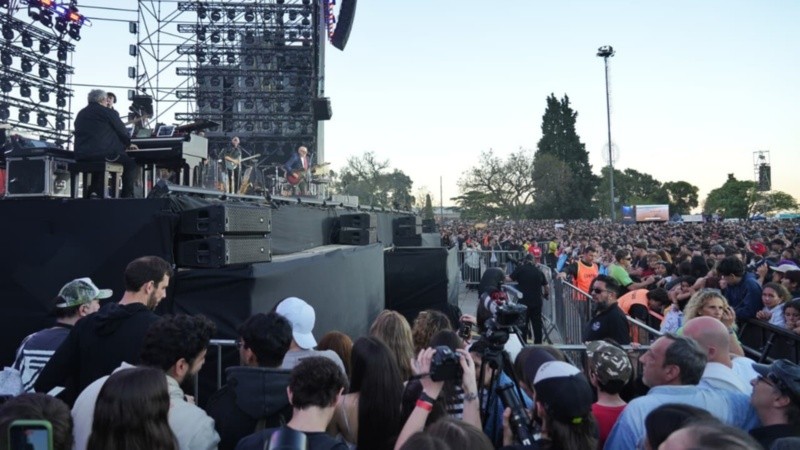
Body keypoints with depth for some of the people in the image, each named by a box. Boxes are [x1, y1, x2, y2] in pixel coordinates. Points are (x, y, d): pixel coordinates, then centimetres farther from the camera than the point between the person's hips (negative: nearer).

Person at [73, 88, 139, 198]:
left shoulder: (80, 114, 19)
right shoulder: (108, 112, -2)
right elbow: (123, 133, 3)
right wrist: (128, 144, 26)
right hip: (103, 154, -7)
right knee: (131, 163, 7)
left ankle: (95, 191, 27)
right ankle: (126, 195, 1)